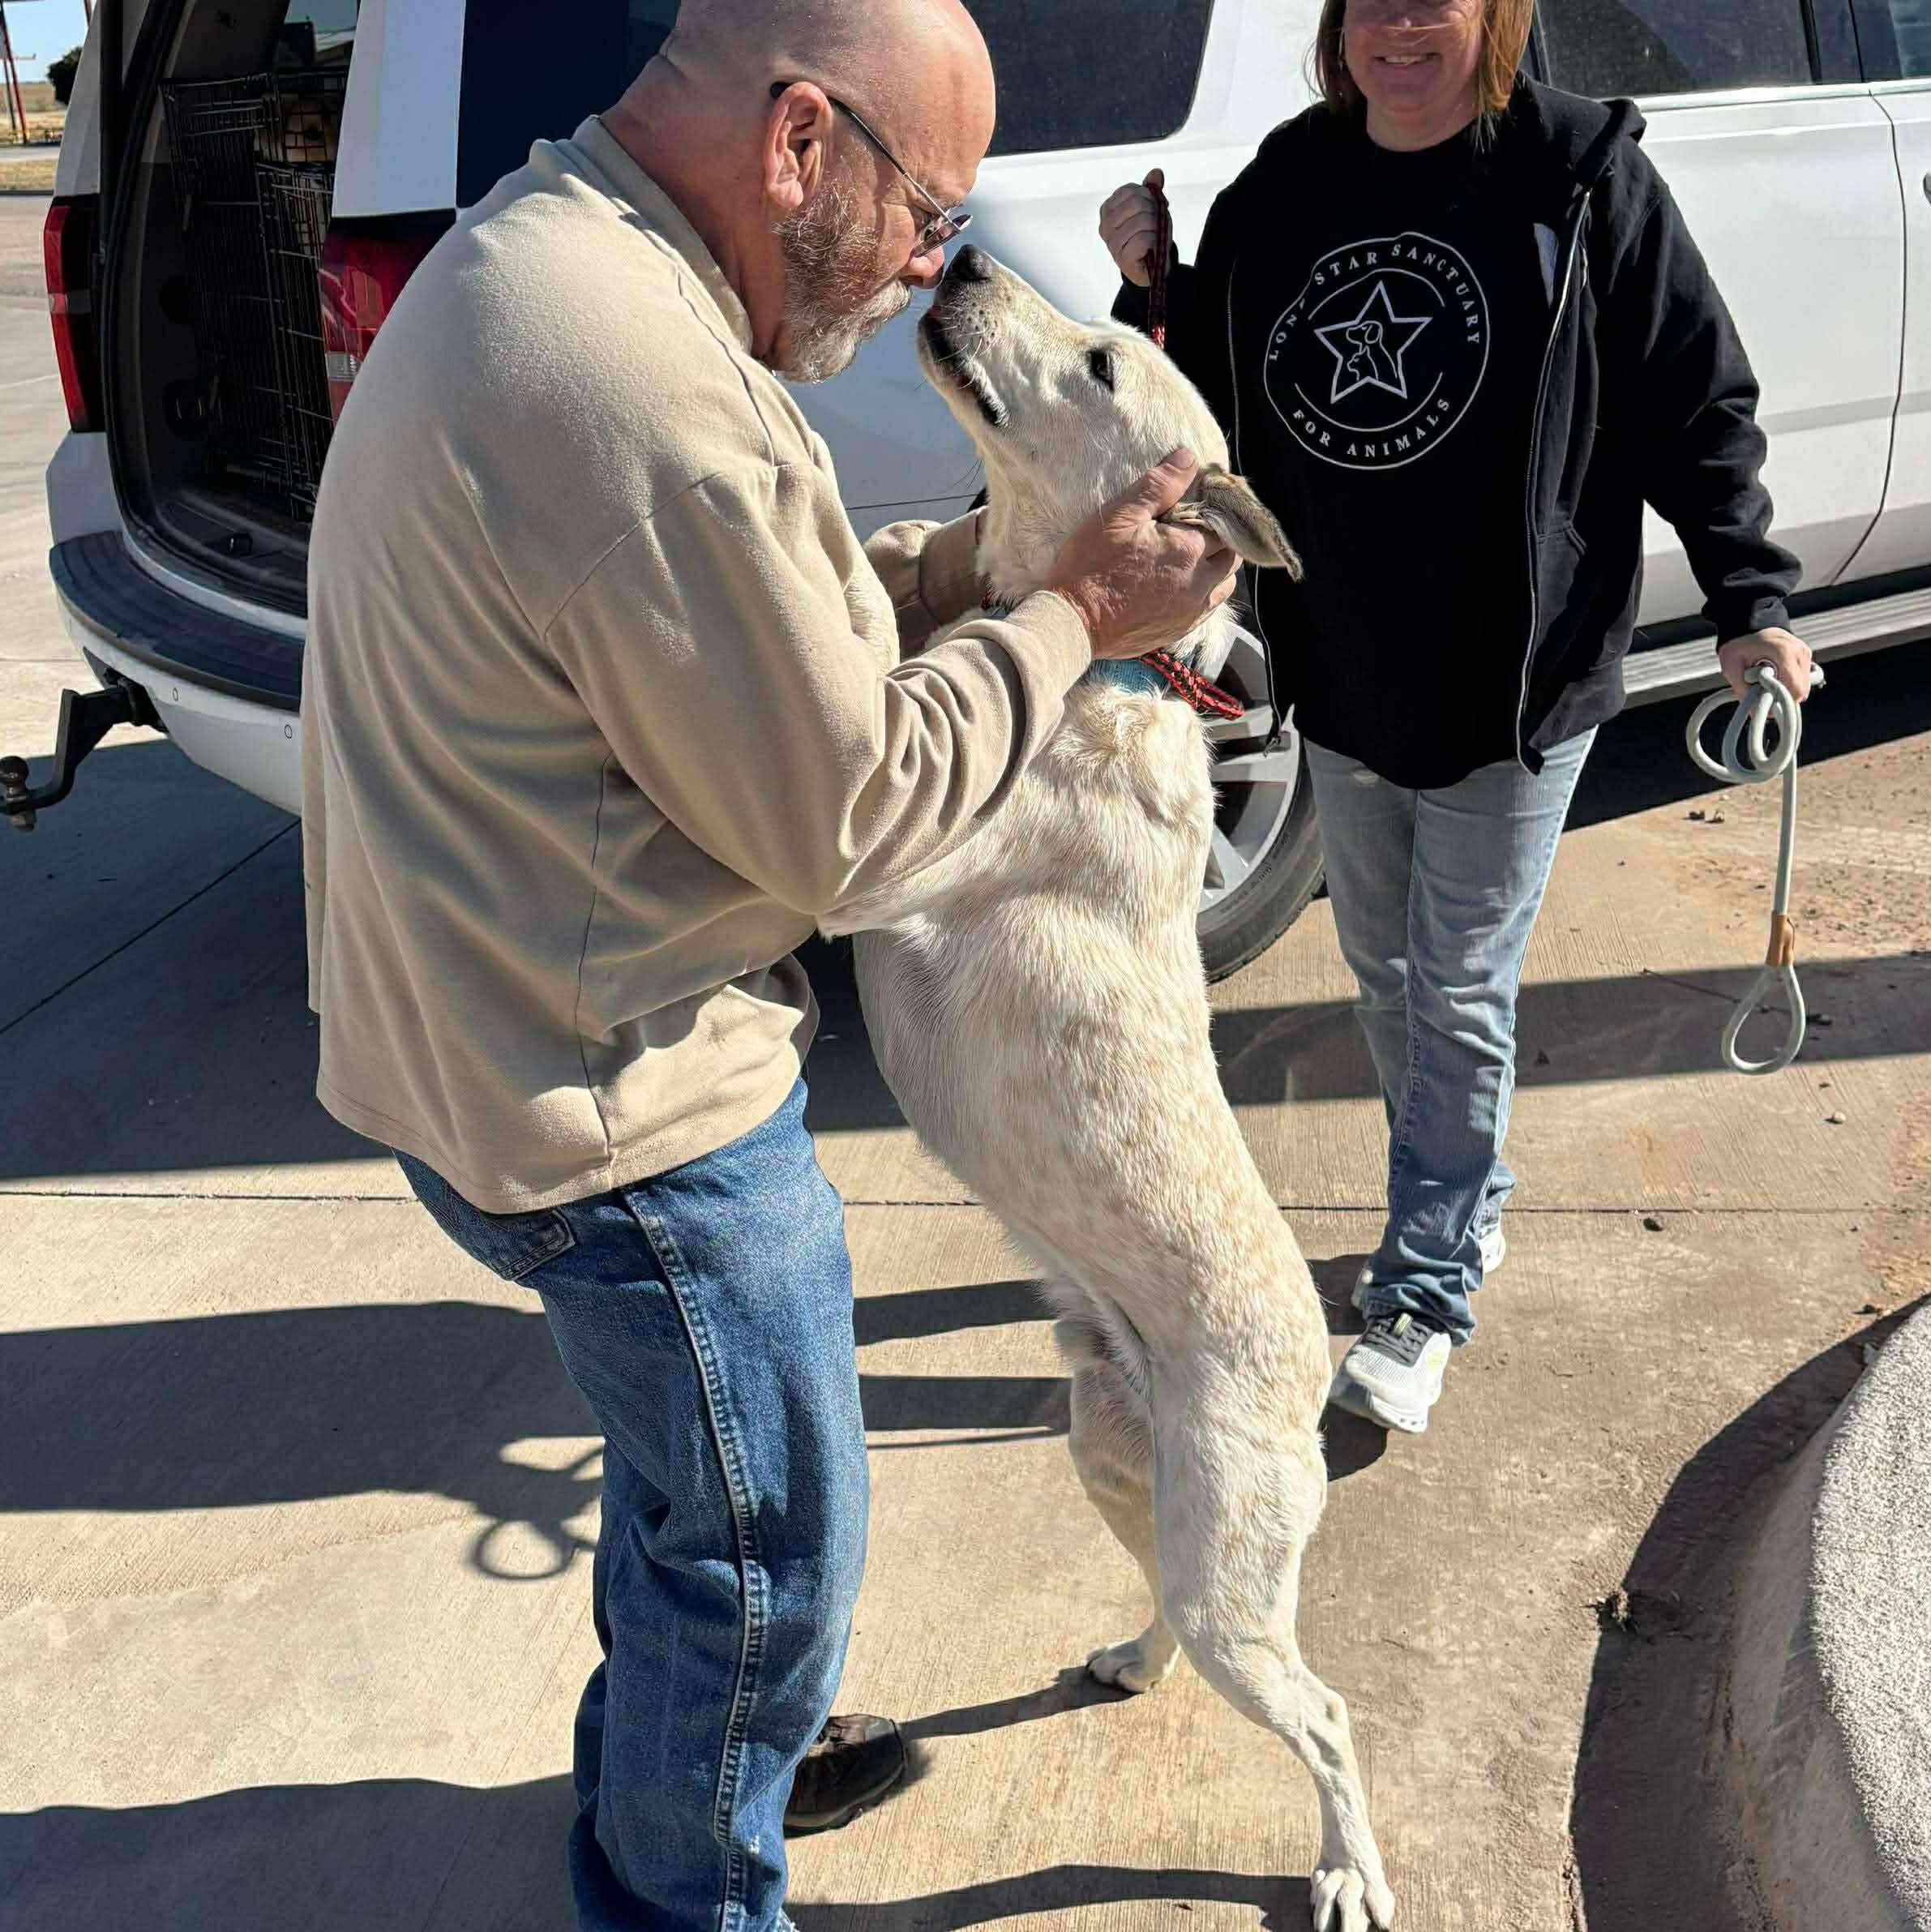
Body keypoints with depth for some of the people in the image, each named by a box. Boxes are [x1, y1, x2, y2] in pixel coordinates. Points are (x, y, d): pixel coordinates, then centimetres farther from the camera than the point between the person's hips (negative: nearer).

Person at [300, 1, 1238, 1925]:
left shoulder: (526, 250, 6)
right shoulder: (643, 394, -29)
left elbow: (768, 612, 13)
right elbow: (840, 811, -22)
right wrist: (1066, 618, -10)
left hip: (489, 1026, 10)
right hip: (614, 1097, -10)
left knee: (685, 1463, 29)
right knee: (766, 1534, 12)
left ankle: (672, 1757, 54)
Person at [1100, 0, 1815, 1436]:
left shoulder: (1583, 177, -9)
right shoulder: (1284, 187, 4)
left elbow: (1698, 402, -6)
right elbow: (1210, 405, 10)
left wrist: (1750, 599, -11)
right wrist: (1150, 293, -7)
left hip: (1517, 683, -5)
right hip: (1342, 671, 5)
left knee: (1461, 995, 2)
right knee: (1385, 970, 17)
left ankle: (1427, 1297, 16)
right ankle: (1468, 1205, 40)